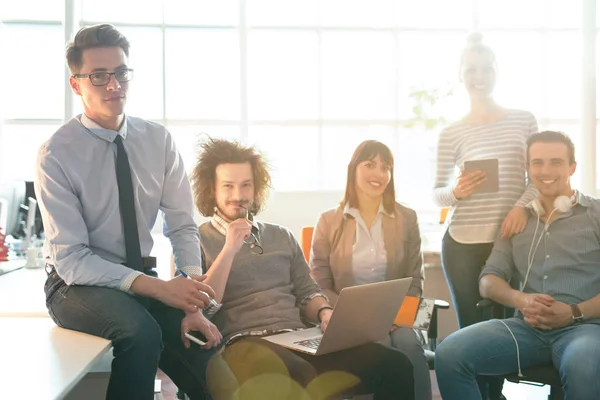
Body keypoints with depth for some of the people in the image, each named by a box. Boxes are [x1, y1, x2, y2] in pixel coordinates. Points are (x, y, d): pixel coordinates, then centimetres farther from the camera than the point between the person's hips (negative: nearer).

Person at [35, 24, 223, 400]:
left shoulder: (158, 140, -2)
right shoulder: (56, 154, -14)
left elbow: (182, 227, -2)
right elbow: (70, 259, -17)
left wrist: (193, 305, -16)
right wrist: (156, 287, -27)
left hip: (143, 277, 3)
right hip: (79, 284, -3)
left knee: (211, 361, -20)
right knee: (141, 331, -34)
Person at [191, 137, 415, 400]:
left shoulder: (282, 236, 22)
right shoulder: (197, 241, 10)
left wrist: (325, 313, -1)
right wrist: (229, 250, -8)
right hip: (244, 344, -5)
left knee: (394, 365, -19)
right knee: (295, 378, -43)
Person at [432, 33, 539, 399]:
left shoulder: (524, 120, 6)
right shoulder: (451, 133, 3)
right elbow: (438, 193, 4)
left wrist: (523, 205, -12)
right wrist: (456, 192, -18)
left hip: (511, 240, 1)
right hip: (463, 243, -1)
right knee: (472, 329, 4)